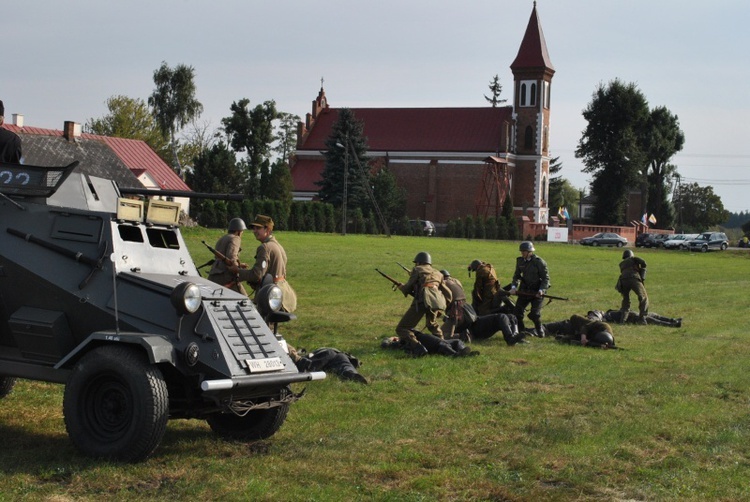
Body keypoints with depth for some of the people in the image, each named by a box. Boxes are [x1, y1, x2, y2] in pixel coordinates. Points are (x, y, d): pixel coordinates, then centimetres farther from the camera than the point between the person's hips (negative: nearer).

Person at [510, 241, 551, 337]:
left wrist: (541, 290, -21)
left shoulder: (539, 262, -12)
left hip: (537, 292, -5)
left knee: (534, 314, -14)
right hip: (524, 290, 5)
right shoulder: (520, 261, 3)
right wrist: (514, 286, -4)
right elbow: (516, 275, 13)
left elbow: (546, 278, -8)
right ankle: (521, 331, 14)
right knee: (517, 311, -3)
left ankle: (539, 329, 13)